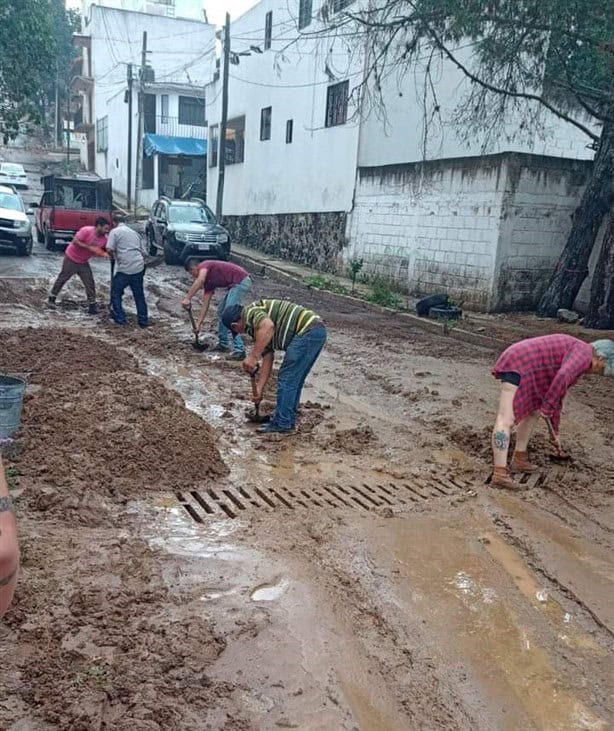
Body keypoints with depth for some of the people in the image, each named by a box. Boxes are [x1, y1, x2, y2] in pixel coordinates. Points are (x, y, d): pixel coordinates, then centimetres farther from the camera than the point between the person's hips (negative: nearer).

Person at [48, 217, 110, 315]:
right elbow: (75, 241, -28)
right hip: (71, 259, -5)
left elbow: (102, 251, 0)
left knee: (90, 283, -2)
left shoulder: (104, 239, -9)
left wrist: (106, 254, -23)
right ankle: (51, 298, 24)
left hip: (83, 262, 5)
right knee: (62, 278, 8)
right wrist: (89, 247, -31)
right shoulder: (86, 230, -27)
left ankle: (92, 305, 4)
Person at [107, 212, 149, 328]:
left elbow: (109, 249, -11)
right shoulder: (134, 232, 19)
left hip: (124, 268, -5)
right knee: (139, 295, 13)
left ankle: (120, 318, 11)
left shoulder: (115, 231, 0)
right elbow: (143, 252, 17)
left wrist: (114, 257, 9)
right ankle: (143, 320, 15)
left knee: (115, 293, 11)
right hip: (139, 267, 5)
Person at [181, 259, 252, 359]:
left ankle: (239, 350, -13)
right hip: (236, 284, 10)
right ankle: (223, 344, 27)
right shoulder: (208, 281, 20)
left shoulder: (204, 266, -4)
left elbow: (200, 280, -27)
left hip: (241, 281, -10)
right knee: (221, 311, 19)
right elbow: (206, 304, 21)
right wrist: (199, 323, 21)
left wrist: (187, 298, -25)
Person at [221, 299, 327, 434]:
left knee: (287, 379, -2)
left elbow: (268, 326, -25)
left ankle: (281, 424, 5)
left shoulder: (250, 312, -2)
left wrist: (253, 357, -22)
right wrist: (259, 389, 24)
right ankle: (288, 420, 27)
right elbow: (267, 359, 24)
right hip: (317, 330, 10)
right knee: (294, 380, 18)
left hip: (307, 331, -10)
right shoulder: (259, 328, 26)